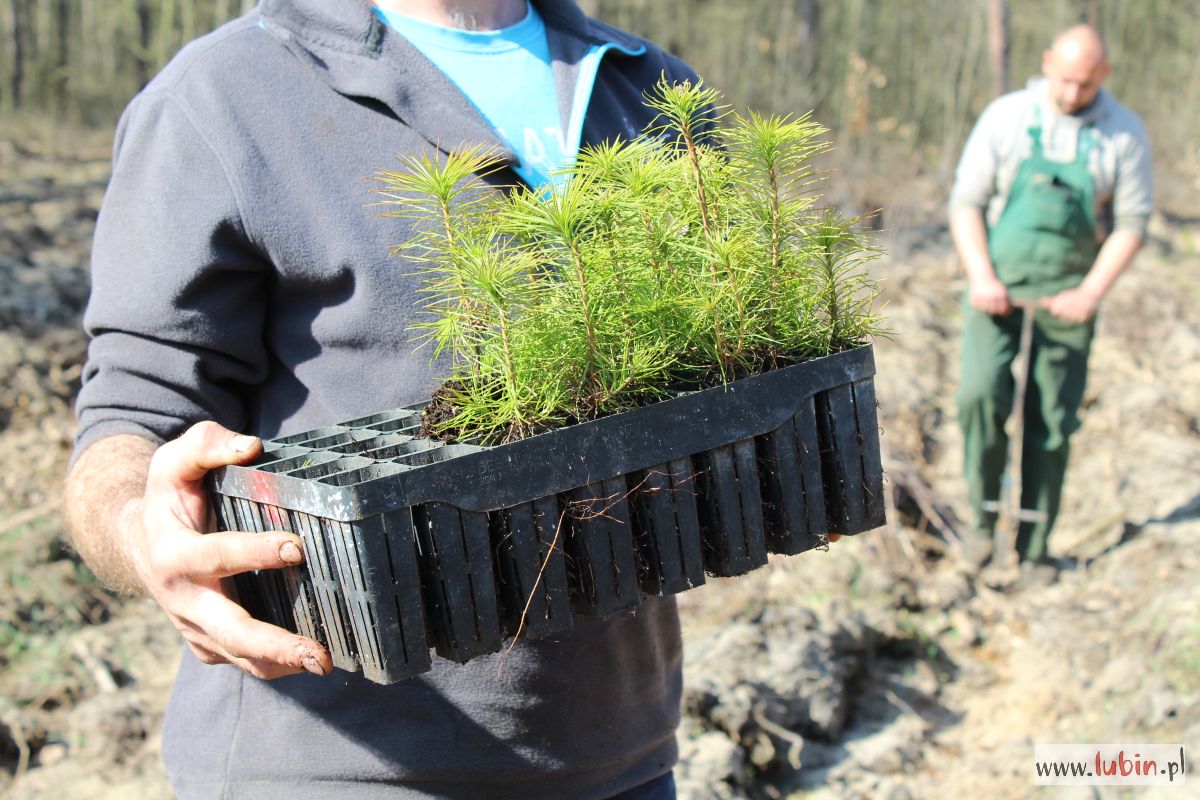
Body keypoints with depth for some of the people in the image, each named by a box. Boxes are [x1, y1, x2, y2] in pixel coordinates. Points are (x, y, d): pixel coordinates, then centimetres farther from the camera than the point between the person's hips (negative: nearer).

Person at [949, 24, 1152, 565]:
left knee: (1052, 422, 1)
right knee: (981, 393, -18)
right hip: (998, 281, 0)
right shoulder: (1006, 117, -1)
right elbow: (966, 201, 1)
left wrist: (1091, 293, -11)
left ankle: (1033, 549, 11)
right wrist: (981, 277, -12)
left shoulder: (1124, 133, 1)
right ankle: (982, 518, 1)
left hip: (1068, 291, 1)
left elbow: (1131, 223, 2)